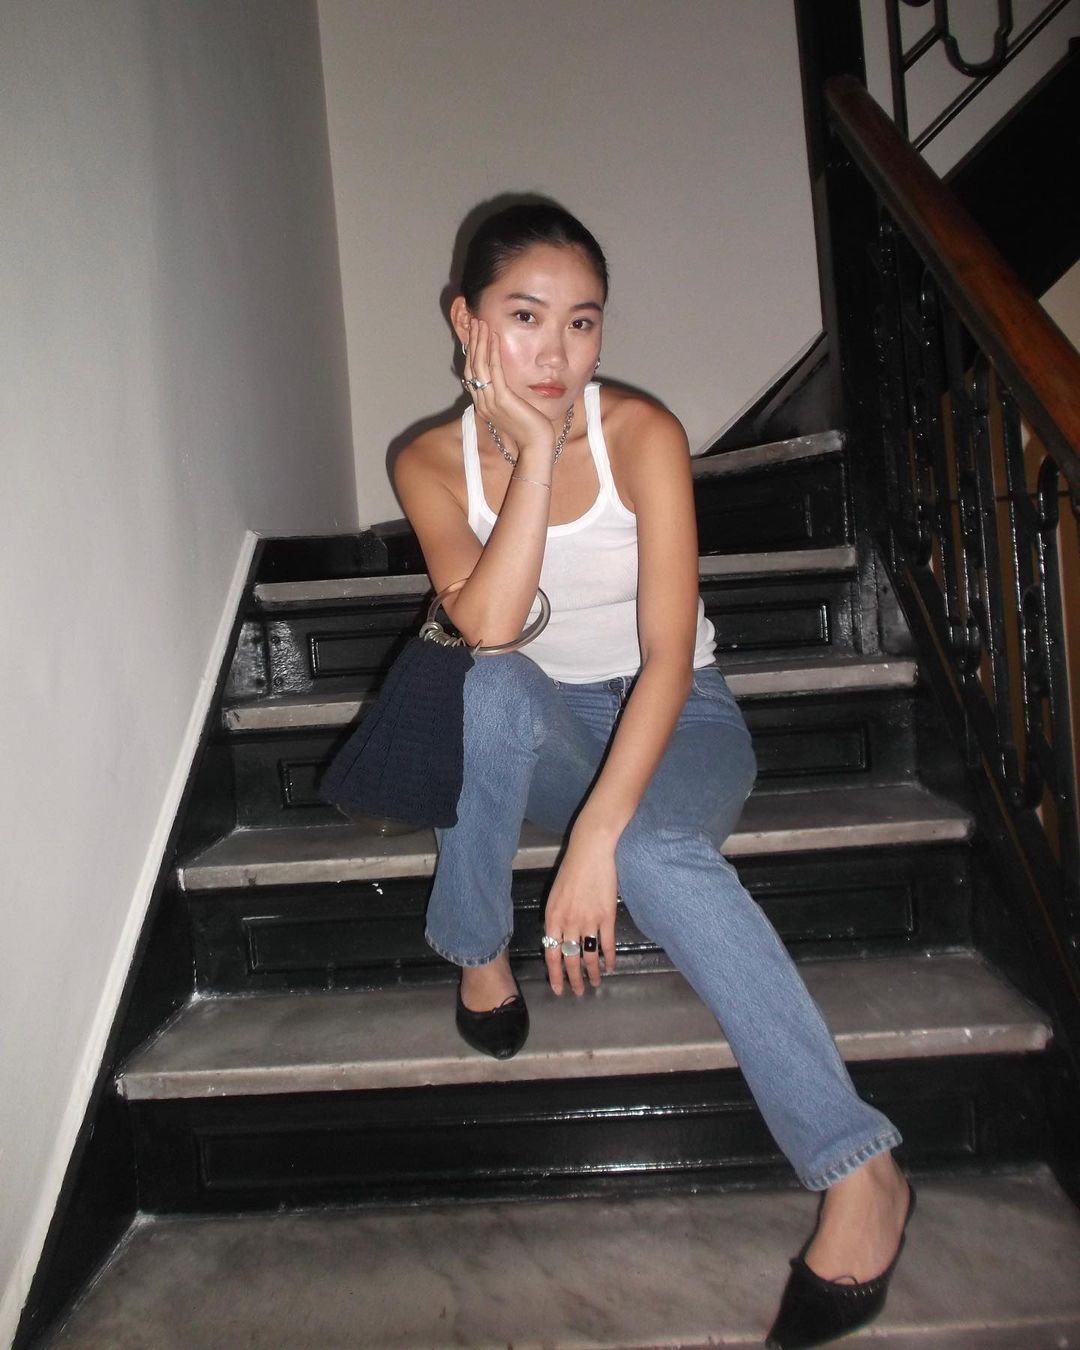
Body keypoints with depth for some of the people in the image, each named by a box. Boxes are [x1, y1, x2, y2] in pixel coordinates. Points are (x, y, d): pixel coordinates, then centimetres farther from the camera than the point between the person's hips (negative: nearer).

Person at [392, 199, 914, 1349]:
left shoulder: (642, 433, -15)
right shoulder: (432, 462, -7)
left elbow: (668, 653, -24)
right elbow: (487, 629, -24)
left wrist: (595, 837, -34)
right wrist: (533, 452, -27)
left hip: (675, 718, -1)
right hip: (539, 734, 2)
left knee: (655, 850, -35)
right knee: (489, 689, -34)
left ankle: (859, 1168, -23)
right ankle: (477, 950, -11)